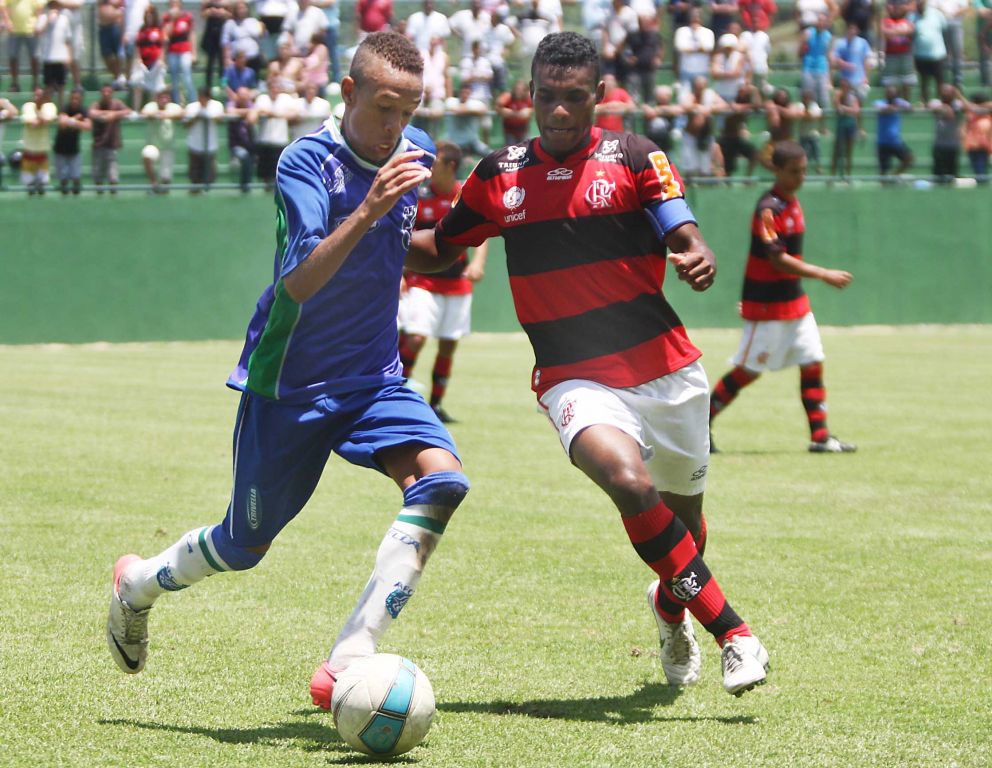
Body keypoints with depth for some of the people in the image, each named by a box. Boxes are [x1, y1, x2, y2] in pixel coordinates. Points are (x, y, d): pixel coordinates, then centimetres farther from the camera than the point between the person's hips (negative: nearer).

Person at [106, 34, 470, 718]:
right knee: (245, 545, 9)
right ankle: (138, 586, 43)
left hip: (374, 378, 5)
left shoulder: (417, 151, 0)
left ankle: (349, 663, -27)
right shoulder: (307, 162, -21)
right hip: (288, 382, -5)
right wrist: (367, 210, -47)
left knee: (442, 478, -24)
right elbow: (300, 282, -36)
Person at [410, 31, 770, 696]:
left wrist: (698, 259, -35)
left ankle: (671, 606, 49)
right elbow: (441, 247, 19)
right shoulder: (499, 176, 6)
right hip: (576, 380, -1)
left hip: (666, 368, 1)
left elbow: (685, 235, -11)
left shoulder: (634, 158, -1)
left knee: (684, 515, 15)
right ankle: (730, 629, -21)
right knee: (630, 482, -29)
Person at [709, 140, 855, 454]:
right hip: (766, 304, -9)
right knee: (748, 370, -3)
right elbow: (778, 260, -23)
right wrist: (824, 275, -23)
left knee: (812, 363, 4)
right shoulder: (769, 209, -18)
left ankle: (820, 436, 6)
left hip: (794, 299, 9)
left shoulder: (792, 202, 9)